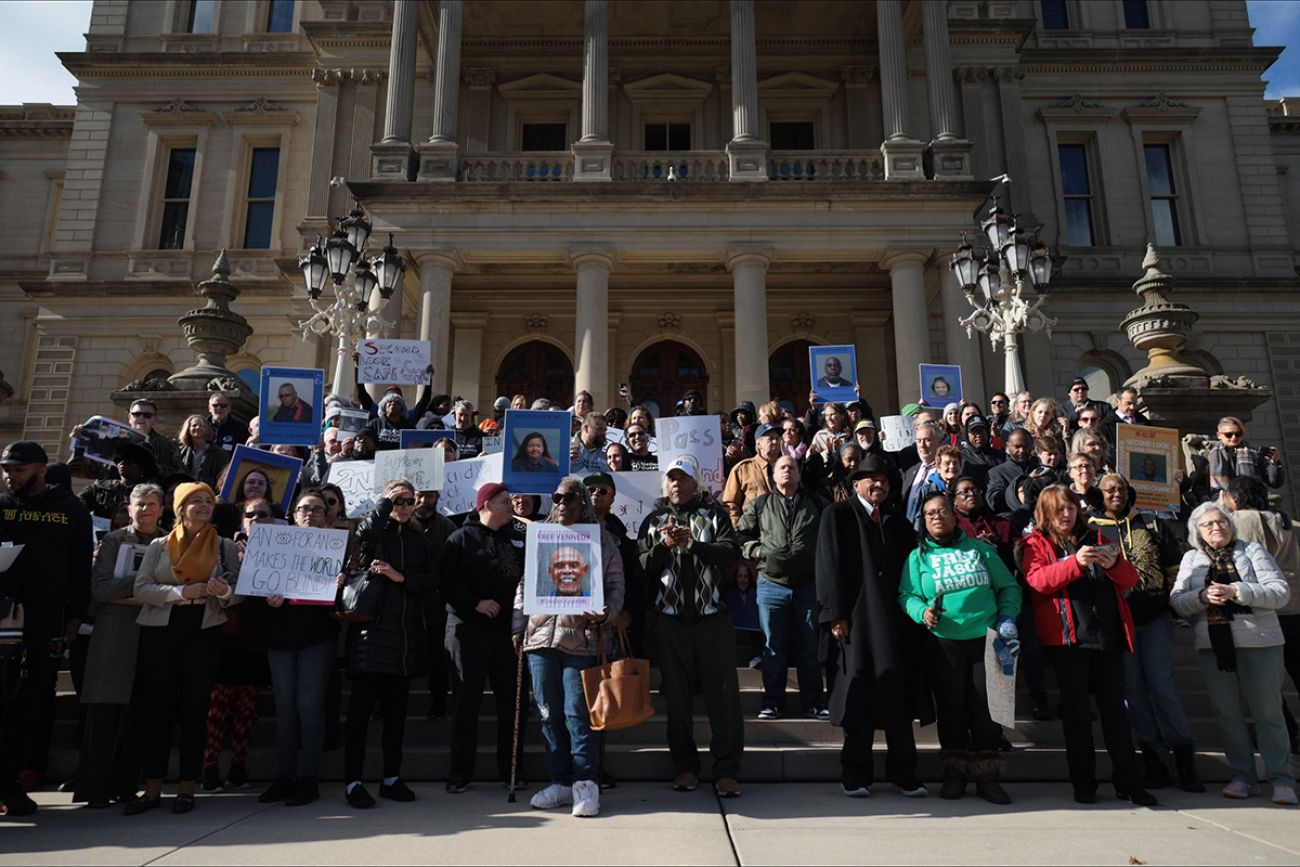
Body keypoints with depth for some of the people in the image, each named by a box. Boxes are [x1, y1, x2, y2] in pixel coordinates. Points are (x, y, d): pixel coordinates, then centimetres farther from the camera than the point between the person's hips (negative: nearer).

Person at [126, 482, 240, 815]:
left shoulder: (226, 546, 7)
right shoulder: (159, 546, 8)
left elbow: (237, 591, 3)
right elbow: (141, 588, -1)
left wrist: (224, 592, -20)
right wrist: (181, 592, -15)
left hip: (204, 635, 0)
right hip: (160, 634, 1)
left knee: (195, 710, 2)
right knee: (154, 709, 2)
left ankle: (187, 788, 10)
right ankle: (152, 789, 11)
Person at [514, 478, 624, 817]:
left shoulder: (602, 539, 6)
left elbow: (615, 585, 4)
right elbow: (524, 584, 13)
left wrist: (607, 612, -15)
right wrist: (518, 628, 7)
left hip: (581, 637, -3)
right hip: (540, 634, 4)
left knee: (577, 713, -5)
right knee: (549, 713, 8)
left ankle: (586, 784, 7)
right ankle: (562, 782, 19)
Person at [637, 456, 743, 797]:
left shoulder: (714, 514, 9)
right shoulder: (653, 520, 14)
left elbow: (731, 552, -6)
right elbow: (641, 567, 4)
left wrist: (692, 543, -17)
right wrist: (665, 545, -12)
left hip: (713, 618, -1)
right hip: (670, 619, 2)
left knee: (724, 695, -2)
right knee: (677, 697, 9)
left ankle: (727, 770, 7)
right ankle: (685, 767, 21)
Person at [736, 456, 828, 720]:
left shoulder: (817, 504, 10)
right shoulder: (759, 505, 9)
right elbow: (741, 535, 11)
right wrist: (758, 551, -4)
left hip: (809, 584, 1)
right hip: (772, 584, 0)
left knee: (810, 646, 6)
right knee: (773, 646, 5)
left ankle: (814, 702, 16)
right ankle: (773, 702, 14)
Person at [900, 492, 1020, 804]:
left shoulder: (980, 549, 12)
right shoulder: (918, 556, 8)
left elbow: (1008, 587, 12)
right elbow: (907, 595, 2)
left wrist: (1007, 617, -2)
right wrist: (922, 612, -17)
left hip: (986, 638, 1)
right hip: (944, 642, -1)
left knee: (986, 706, 1)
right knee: (951, 707, 3)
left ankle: (987, 776, 13)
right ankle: (955, 773, 17)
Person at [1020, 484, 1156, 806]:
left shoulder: (1095, 537, 16)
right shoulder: (1038, 542, 4)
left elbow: (1130, 579, 12)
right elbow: (1036, 580, -13)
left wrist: (1114, 564, -10)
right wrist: (1075, 562, -26)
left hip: (1108, 635, 4)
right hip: (1068, 638, -3)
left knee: (1115, 710, 8)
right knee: (1076, 712, 3)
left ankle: (1128, 783, 16)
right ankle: (1083, 784, 12)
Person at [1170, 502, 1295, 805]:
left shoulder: (1252, 550, 3)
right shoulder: (1191, 559, 10)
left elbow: (1281, 592, -7)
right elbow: (1176, 601, 3)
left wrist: (1236, 591, -18)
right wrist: (1202, 596, -16)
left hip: (1258, 644, -3)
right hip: (1213, 646, 3)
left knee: (1268, 712, 1)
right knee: (1226, 713, 7)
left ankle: (1282, 779, 12)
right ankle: (1241, 775, 18)